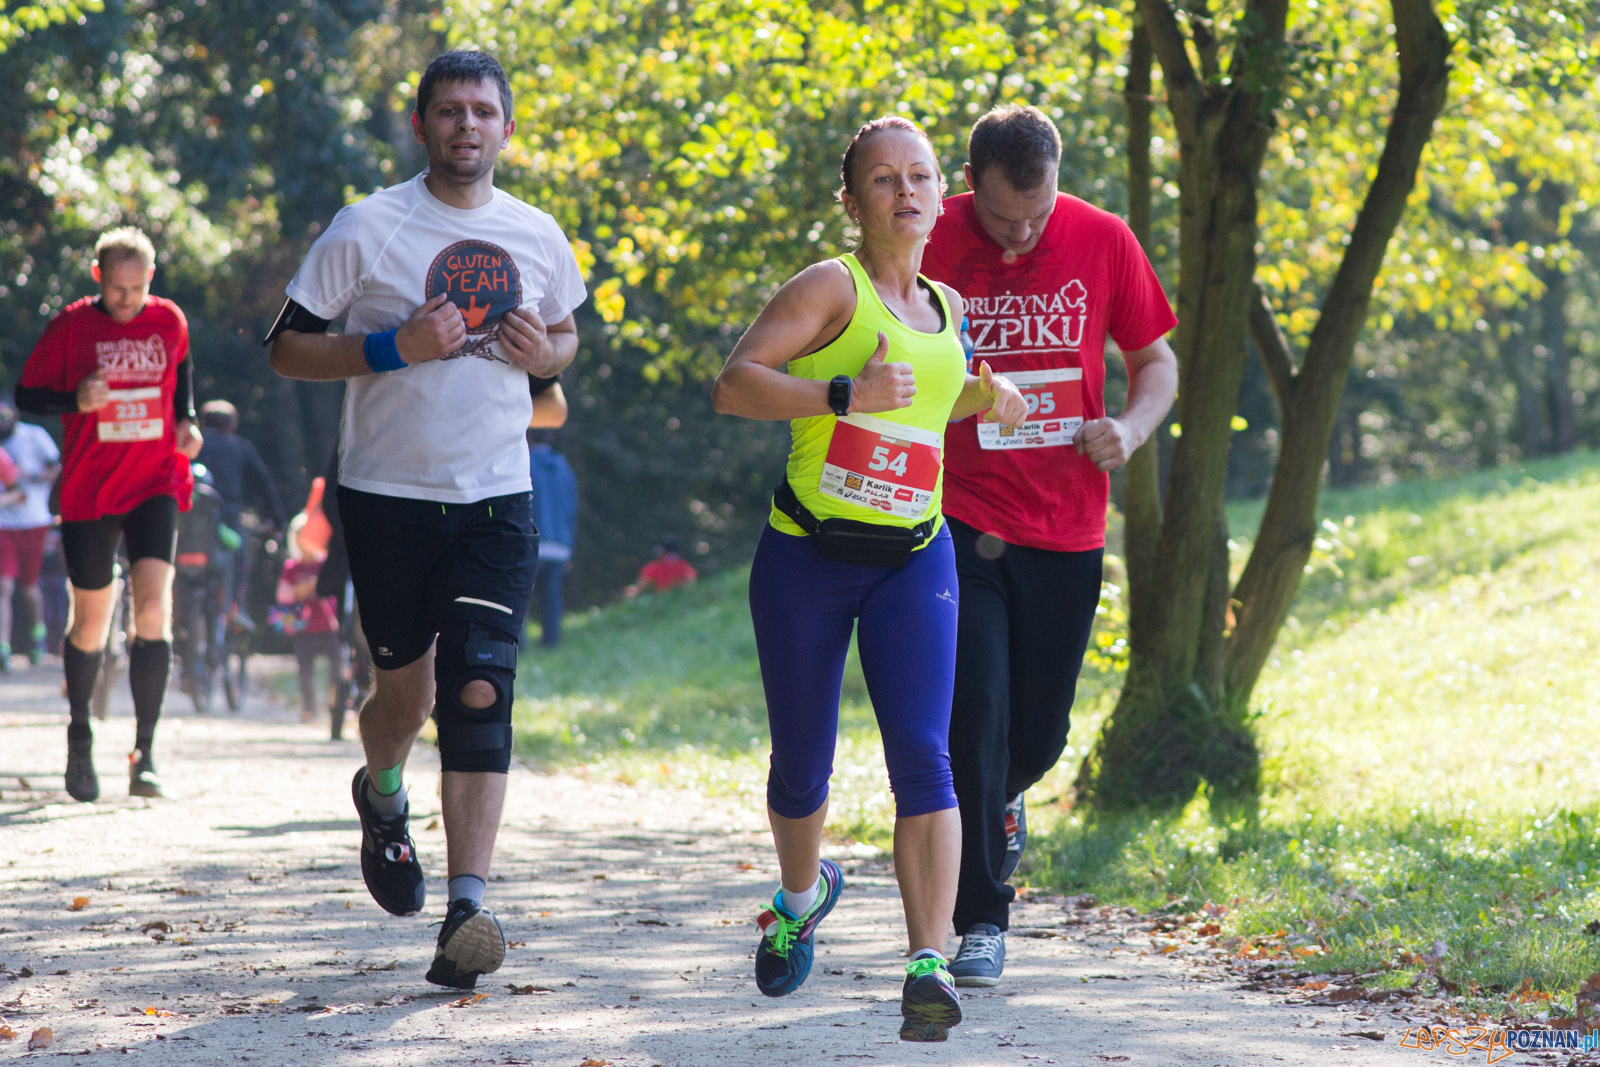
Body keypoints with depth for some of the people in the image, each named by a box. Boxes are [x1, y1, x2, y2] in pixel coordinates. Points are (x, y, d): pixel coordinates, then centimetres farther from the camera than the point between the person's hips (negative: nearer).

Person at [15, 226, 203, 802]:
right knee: (91, 622, 7)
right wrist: (76, 400, -19)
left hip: (155, 484, 1)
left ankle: (144, 754, -15)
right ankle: (79, 738, 32)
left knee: (154, 605, -17)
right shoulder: (71, 326, -4)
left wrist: (186, 419, 7)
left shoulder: (170, 321, 3)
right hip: (88, 490, -1)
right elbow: (27, 395, 0)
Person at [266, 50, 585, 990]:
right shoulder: (367, 229, -5)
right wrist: (395, 349, -17)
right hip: (388, 494, -1)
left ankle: (468, 912, -15)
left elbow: (566, 334, 23)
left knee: (481, 693, -12)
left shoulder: (538, 237, 6)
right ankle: (383, 797, 45)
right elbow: (288, 347, -2)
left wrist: (547, 356, -1)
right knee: (406, 688, 8)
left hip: (496, 498, 1)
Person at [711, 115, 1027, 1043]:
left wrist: (982, 400, 12)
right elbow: (734, 384, -16)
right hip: (808, 556, -3)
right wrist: (846, 395, -26)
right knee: (802, 764, 8)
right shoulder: (832, 287, -6)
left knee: (922, 756, -14)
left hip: (914, 559, 3)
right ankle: (804, 894, 40)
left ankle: (930, 964, -19)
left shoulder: (948, 309, 13)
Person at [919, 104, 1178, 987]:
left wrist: (1131, 427, -10)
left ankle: (999, 798, 46)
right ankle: (981, 920, 0)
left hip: (1065, 527, 2)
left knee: (1038, 733, 10)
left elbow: (1156, 361, 10)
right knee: (973, 716, -11)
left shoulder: (1102, 241, 0)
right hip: (960, 521, -2)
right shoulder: (927, 243, -6)